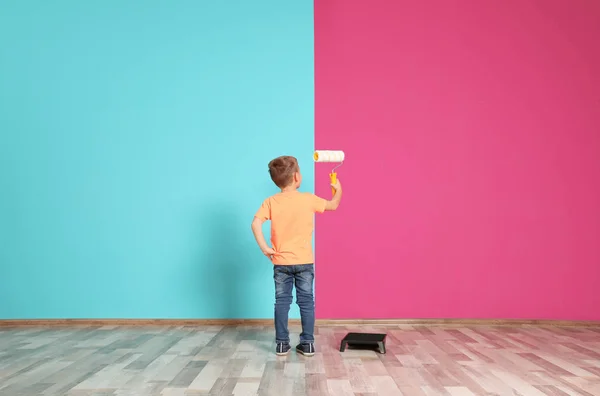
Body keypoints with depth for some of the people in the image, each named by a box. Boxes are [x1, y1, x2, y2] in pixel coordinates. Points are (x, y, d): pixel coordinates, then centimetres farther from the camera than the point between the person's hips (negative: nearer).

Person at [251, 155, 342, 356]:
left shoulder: (271, 202, -5)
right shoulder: (308, 199, -5)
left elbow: (256, 223, -18)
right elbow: (333, 205, 11)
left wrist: (264, 247, -11)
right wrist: (338, 190, 29)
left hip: (281, 262, 1)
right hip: (304, 262, -1)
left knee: (282, 302, 9)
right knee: (306, 302, 8)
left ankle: (282, 344, 12)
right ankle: (307, 343, 12)